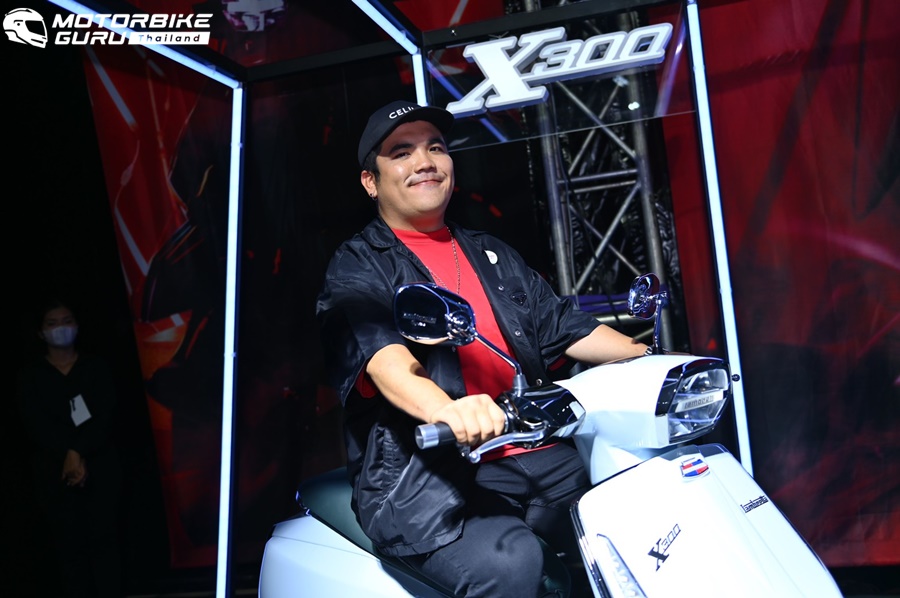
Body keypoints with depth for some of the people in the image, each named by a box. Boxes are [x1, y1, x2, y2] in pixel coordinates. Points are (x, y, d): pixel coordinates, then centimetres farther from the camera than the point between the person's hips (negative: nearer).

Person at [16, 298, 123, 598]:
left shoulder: (96, 367, 7)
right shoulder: (30, 376, 7)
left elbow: (103, 417, -4)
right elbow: (36, 424, -6)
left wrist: (78, 453, -17)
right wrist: (71, 456, -18)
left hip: (99, 469, 0)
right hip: (54, 475, 0)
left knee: (104, 543, -1)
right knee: (70, 548, 2)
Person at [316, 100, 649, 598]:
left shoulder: (493, 256, 23)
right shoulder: (356, 268, 3)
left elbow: (565, 326, 18)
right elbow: (384, 357, -17)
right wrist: (444, 409, -38)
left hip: (532, 455, 6)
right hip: (420, 469, -5)